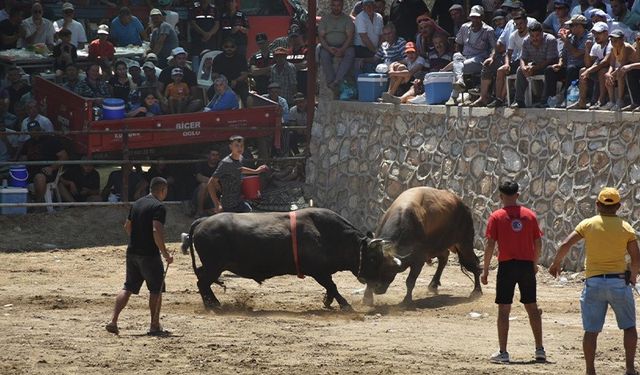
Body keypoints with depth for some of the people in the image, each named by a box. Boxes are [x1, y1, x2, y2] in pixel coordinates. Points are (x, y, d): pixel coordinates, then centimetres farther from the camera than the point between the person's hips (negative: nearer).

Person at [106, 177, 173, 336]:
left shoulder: (137, 203, 12)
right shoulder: (158, 207, -13)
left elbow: (127, 226, 20)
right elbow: (157, 231, -24)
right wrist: (165, 254, -19)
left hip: (132, 252, 7)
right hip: (149, 254, -7)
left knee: (128, 288, 10)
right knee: (156, 289, 5)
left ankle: (113, 321, 1)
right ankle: (154, 326, 7)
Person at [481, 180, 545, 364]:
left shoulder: (497, 216, -4)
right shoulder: (529, 215, 5)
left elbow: (490, 244, -9)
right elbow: (538, 242, 6)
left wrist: (485, 270, -3)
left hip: (507, 266, -3)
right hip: (527, 265, 3)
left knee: (503, 309, 1)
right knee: (532, 307, 13)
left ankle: (503, 353, -2)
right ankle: (540, 349, 15)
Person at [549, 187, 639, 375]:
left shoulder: (588, 224, 0)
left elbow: (565, 244, -6)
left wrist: (556, 263, 10)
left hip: (593, 283, 1)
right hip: (618, 281, -1)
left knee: (591, 330, 4)